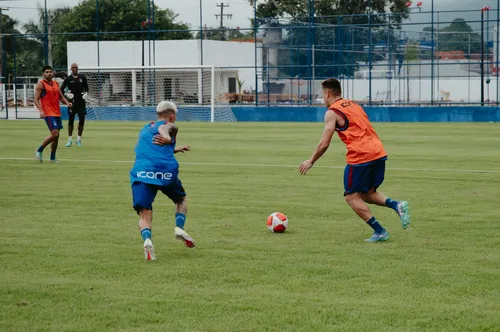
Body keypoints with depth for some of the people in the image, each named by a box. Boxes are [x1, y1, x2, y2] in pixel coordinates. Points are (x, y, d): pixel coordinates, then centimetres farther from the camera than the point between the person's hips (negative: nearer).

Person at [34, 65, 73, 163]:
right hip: (48, 113, -7)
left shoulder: (56, 83, 16)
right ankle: (39, 151, -2)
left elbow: (61, 97, 22)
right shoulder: (40, 84, -5)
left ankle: (53, 158, 18)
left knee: (56, 135, 9)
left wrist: (67, 103, 2)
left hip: (57, 113, 7)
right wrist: (40, 110, -24)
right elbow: (36, 99, -10)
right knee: (55, 134, -17)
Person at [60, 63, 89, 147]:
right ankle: (70, 139, 9)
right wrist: (66, 94, -13)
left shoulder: (82, 77, 6)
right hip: (72, 102, -2)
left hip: (81, 102, 2)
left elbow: (86, 86, 21)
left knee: (82, 120, -2)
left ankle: (79, 139, 10)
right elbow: (61, 89, 3)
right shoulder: (68, 79, -1)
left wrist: (86, 93, 4)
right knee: (71, 120, 1)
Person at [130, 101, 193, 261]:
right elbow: (163, 128, -7)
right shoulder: (170, 126, 18)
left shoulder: (145, 129, 35)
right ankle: (179, 227, 1)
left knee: (144, 215, -6)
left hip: (142, 171, 2)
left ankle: (147, 239, -37)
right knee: (181, 200, 27)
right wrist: (168, 139, -25)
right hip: (167, 170, -2)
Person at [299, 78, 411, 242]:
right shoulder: (354, 105, 23)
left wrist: (310, 161, 8)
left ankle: (379, 231, -3)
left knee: (352, 197, 5)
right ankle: (397, 205, -4)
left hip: (360, 156, -8)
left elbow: (324, 144, -4)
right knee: (367, 193, 21)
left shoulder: (332, 112, -1)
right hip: (379, 152, 8)